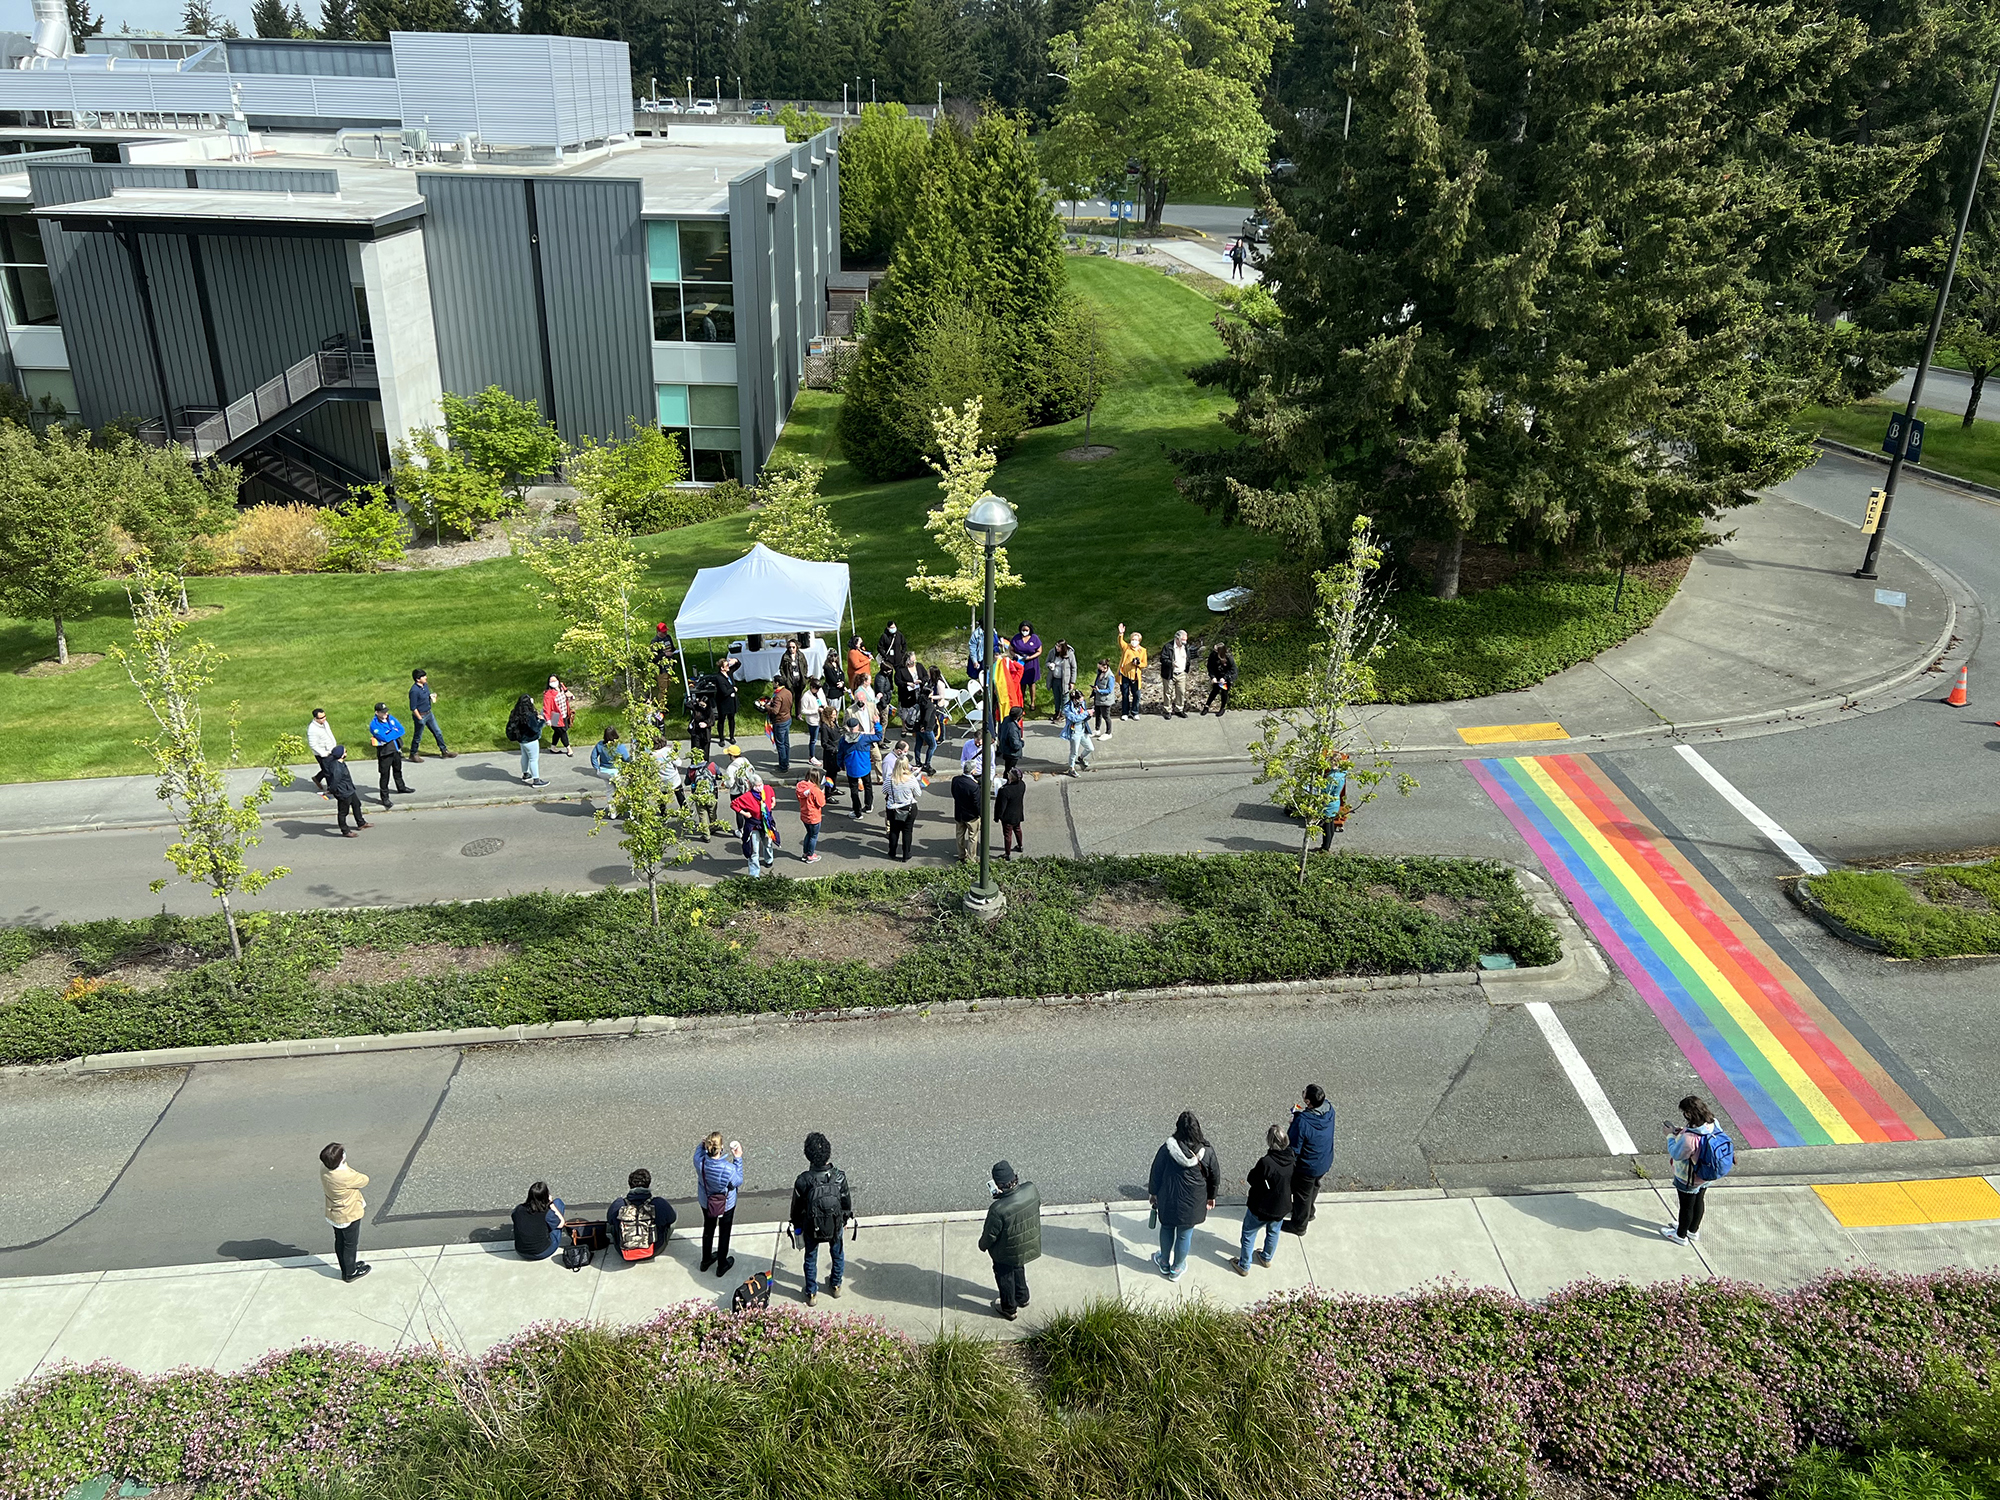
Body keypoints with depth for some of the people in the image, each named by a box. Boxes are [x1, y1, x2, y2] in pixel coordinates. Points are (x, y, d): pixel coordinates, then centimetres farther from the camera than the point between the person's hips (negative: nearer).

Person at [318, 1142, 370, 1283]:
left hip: (333, 1215, 7)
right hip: (349, 1216, -7)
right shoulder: (345, 1177, -39)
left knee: (339, 1241, 24)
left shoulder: (324, 1169, -16)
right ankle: (350, 1273, 32)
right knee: (350, 1244, 15)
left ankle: (346, 1268, 44)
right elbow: (364, 1180, -20)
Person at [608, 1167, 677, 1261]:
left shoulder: (618, 1205, -17)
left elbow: (609, 1219, 6)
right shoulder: (660, 1204, -21)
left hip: (623, 1253, 1)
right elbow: (673, 1218, 0)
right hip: (653, 1252, -1)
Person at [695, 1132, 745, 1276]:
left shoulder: (699, 1161, -31)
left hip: (706, 1202, 3)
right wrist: (738, 1158, -18)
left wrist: (703, 1143, -14)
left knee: (708, 1229, 30)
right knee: (724, 1232, 23)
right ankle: (721, 1266, 43)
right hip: (726, 1204, -3)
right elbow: (738, 1182, -17)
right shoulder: (729, 1169, -40)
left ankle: (706, 1260, 52)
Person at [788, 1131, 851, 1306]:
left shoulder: (803, 1180, -28)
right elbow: (846, 1201, -8)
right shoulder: (839, 1176, -24)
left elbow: (797, 1206, -12)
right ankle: (836, 1285, 48)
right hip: (835, 1225, 1)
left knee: (811, 1258, 23)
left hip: (811, 1227, -1)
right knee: (838, 1253, 28)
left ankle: (811, 1293, 38)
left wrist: (797, 1227, 7)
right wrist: (845, 1220, 12)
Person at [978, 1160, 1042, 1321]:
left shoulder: (998, 1209, -41)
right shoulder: (1031, 1189, -27)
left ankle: (1009, 1309, 47)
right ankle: (1022, 1298, 57)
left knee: (1005, 1277, 24)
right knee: (1018, 1269, 34)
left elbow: (990, 1234, -23)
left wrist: (983, 1245, 0)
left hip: (1007, 1252, -5)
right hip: (1028, 1244, 5)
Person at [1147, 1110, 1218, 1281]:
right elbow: (1215, 1177, -3)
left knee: (1167, 1229, 24)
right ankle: (1177, 1269, 35)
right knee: (1185, 1235, 18)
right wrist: (1211, 1196, 15)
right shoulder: (1207, 1151, -17)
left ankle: (1164, 1263, 42)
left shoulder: (1167, 1149, -20)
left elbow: (1156, 1172, -8)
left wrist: (1153, 1193, 9)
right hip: (1193, 1203, 0)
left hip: (1168, 1200, 0)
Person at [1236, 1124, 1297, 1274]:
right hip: (1281, 1207, 5)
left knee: (1248, 1234, 18)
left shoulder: (1266, 1162, -35)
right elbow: (1294, 1181, -1)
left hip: (1261, 1208, -5)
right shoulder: (1293, 1158, -16)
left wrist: (1253, 1171, -5)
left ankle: (1244, 1266, 32)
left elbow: (1253, 1180, -21)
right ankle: (1267, 1258, 52)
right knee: (1273, 1232, 30)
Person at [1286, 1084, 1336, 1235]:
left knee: (1302, 1194, 20)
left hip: (1307, 1167, -6)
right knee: (1314, 1187, 33)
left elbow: (1293, 1149, -27)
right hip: (1325, 1161, 6)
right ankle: (1309, 1211, 59)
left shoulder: (1302, 1122, -39)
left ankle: (1299, 1225, 43)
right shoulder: (1329, 1109, -20)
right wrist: (1301, 1111, -10)